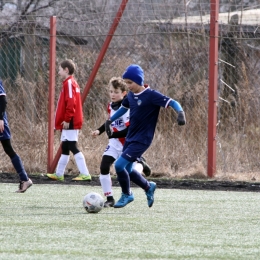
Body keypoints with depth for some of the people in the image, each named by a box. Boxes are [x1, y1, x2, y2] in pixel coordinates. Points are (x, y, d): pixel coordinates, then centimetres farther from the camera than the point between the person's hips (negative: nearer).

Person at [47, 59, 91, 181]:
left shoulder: (69, 83, -13)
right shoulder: (71, 83, 18)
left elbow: (71, 103, -21)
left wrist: (67, 119, -20)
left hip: (70, 122, -10)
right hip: (71, 123, 10)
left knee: (73, 147, -12)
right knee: (65, 148, 16)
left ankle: (85, 174, -16)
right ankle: (59, 174, 24)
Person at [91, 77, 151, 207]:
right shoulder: (111, 106, 3)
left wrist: (113, 134, -29)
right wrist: (99, 131, 9)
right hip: (114, 144, 6)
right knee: (104, 167, -13)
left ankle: (140, 164, 32)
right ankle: (109, 199, -3)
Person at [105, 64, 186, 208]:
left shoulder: (151, 95, -18)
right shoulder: (131, 95, 5)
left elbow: (172, 102, -25)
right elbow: (124, 107, 26)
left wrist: (180, 112, -45)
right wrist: (110, 120, 28)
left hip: (142, 140, -8)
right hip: (130, 138, 8)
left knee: (119, 165, -15)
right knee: (126, 169, 14)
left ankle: (126, 195, 9)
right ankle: (149, 187, 38)